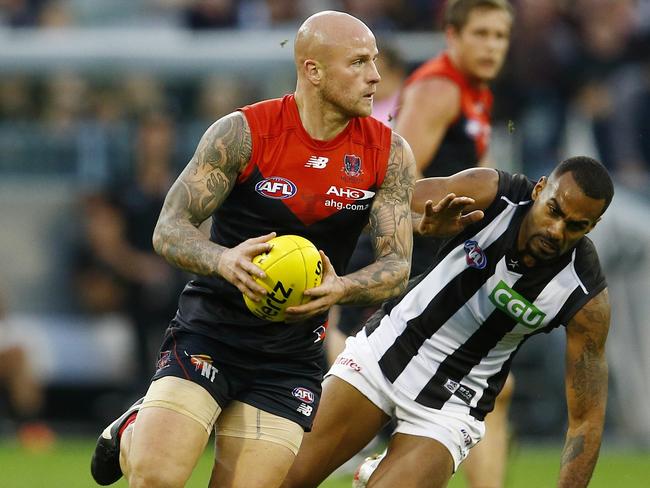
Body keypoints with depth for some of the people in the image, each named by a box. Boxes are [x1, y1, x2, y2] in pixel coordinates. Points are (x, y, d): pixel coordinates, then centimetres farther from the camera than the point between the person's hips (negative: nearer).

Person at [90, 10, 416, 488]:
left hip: (291, 358, 3)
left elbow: (398, 264, -2)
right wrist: (224, 260, -32)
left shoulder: (390, 154, -2)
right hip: (209, 333, -3)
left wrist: (341, 288, -25)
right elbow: (169, 229, -10)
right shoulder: (242, 133, -11)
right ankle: (132, 434, 17)